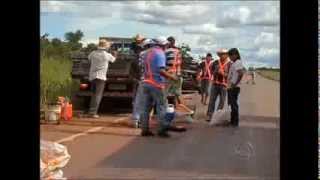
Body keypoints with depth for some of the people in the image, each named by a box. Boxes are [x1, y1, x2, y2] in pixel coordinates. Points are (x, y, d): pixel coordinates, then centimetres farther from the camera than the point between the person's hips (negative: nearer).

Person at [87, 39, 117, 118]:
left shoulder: (93, 53, 4)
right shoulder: (107, 55, -5)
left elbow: (89, 58, 25)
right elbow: (113, 59, 16)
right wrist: (115, 54, 37)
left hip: (92, 76, 5)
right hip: (100, 76, -5)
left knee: (94, 94, 18)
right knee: (98, 95, -7)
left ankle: (91, 111, 19)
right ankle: (93, 112, -15)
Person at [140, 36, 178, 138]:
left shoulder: (148, 52, 14)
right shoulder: (160, 53, -11)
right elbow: (161, 71, -21)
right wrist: (172, 77, -13)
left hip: (146, 82, 8)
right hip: (156, 84, -8)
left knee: (146, 107, 7)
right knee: (161, 106, 0)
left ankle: (144, 129, 9)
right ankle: (162, 130, -1)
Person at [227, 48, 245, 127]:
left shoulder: (238, 62, -12)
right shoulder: (234, 63, 17)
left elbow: (241, 73, -25)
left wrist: (235, 84, -21)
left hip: (234, 88, -10)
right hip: (230, 87, 10)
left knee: (234, 104, -6)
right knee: (232, 104, 14)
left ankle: (235, 122, 0)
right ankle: (233, 121, 22)